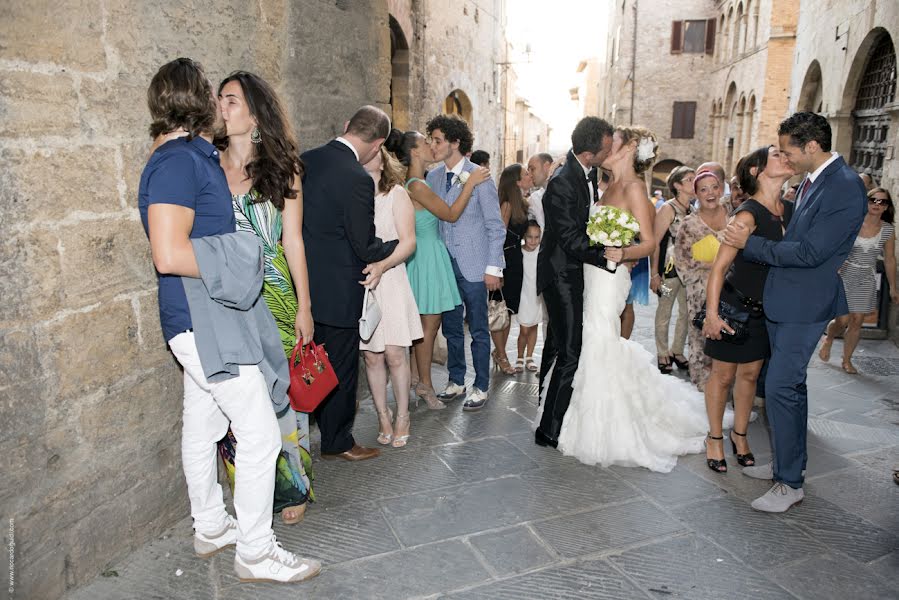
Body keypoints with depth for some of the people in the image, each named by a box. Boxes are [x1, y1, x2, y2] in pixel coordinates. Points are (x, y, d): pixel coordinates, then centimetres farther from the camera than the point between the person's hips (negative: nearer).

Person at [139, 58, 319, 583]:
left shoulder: (195, 157, 14)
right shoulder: (179, 161, -17)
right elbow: (170, 254, -26)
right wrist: (236, 266, -15)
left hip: (205, 321, 10)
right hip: (204, 322, -10)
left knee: (204, 426, 19)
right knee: (260, 433, -4)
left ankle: (211, 527, 36)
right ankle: (256, 551, 10)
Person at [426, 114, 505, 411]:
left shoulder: (479, 177, -9)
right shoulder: (433, 177, 7)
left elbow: (496, 225, -7)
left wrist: (493, 268, -11)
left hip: (473, 265, -5)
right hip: (444, 263, 5)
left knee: (478, 330, 5)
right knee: (451, 327, 15)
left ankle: (481, 387, 19)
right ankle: (456, 381, 30)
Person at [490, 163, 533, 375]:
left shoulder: (523, 203, 11)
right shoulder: (507, 204, -14)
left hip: (516, 262, 9)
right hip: (505, 261, -9)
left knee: (509, 310, 14)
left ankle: (500, 352, 24)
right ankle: (501, 355, 9)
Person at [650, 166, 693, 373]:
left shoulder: (693, 210, 8)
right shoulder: (668, 209, -9)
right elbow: (655, 242, -12)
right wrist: (654, 274, -15)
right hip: (670, 268, -6)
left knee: (687, 312, 10)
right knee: (664, 312, 5)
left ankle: (677, 351, 27)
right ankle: (662, 354, 19)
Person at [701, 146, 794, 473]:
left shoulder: (789, 209, 0)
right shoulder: (748, 214, -21)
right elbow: (719, 265, -20)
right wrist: (712, 313, -22)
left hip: (766, 308, 6)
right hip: (734, 305, -6)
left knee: (750, 374, 16)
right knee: (723, 374, 7)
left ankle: (739, 434, 35)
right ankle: (715, 437, 26)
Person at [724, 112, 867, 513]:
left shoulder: (845, 189, -19)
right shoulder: (812, 180, 9)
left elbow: (810, 252, -22)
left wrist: (750, 243, -16)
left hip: (807, 307, -10)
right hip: (786, 301, 10)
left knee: (780, 388, -8)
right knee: (789, 386, 18)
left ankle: (790, 483, 5)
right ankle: (786, 463, 32)